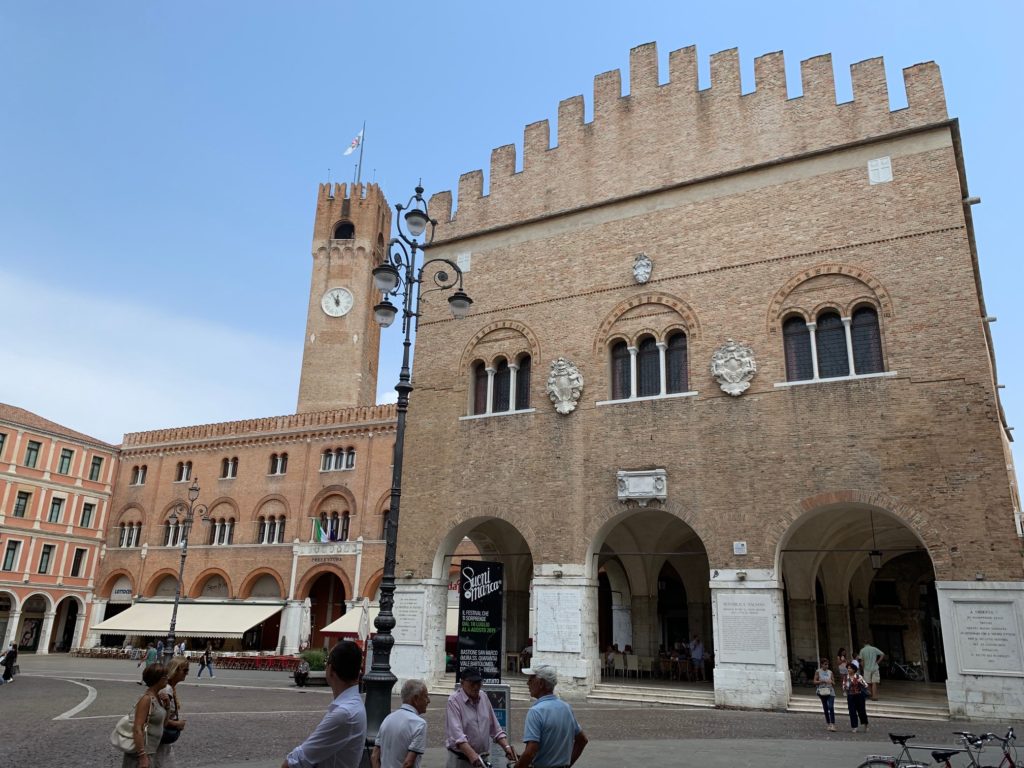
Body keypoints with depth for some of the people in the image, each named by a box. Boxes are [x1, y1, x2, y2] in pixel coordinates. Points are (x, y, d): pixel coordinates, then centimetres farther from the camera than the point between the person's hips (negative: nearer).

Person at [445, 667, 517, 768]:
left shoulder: (484, 699, 7)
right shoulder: (454, 701, -12)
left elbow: (495, 729, 11)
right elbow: (456, 733, -24)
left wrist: (506, 746, -3)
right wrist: (472, 754, -36)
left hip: (483, 759, 5)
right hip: (460, 760, -5)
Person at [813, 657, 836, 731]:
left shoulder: (830, 672, 8)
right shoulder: (818, 671, 1)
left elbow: (834, 683, 12)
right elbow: (815, 682, -2)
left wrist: (831, 682, -11)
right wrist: (822, 681, -15)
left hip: (830, 692, 0)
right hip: (822, 692, 0)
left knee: (831, 707, -14)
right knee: (825, 708, 8)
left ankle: (832, 724, -17)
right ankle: (828, 724, 19)